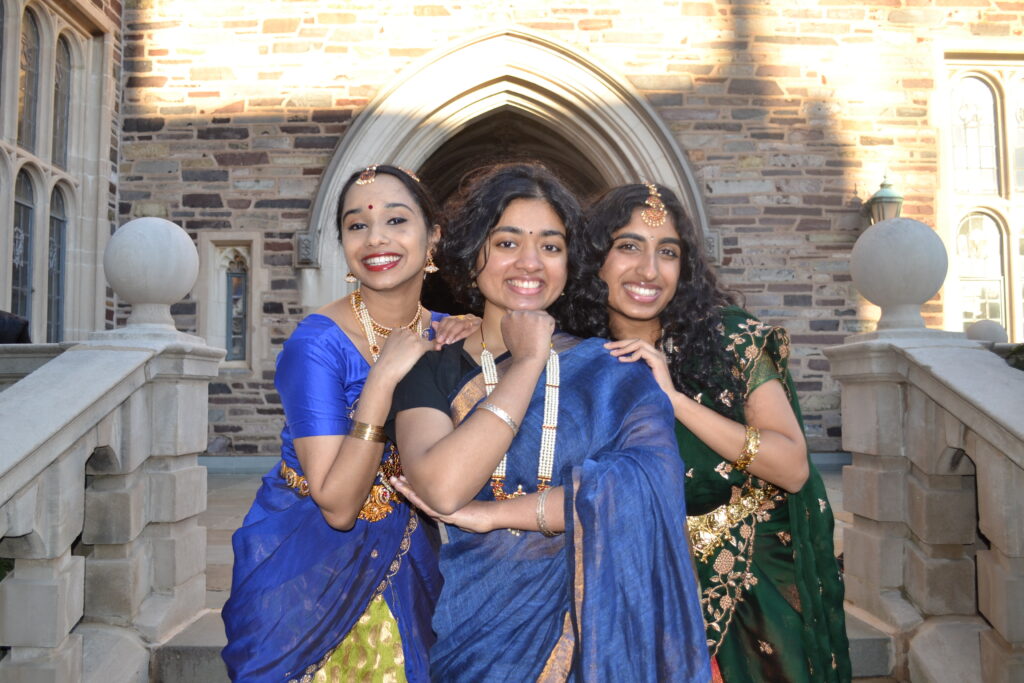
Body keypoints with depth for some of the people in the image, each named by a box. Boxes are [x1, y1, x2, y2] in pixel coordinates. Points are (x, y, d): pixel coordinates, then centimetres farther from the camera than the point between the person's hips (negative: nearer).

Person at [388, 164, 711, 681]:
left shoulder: (612, 372, 5)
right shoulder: (432, 372, 4)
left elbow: (650, 485, -12)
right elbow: (442, 489, -14)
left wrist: (491, 514, -13)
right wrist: (527, 362, -9)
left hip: (597, 625, 2)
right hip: (480, 633, -2)